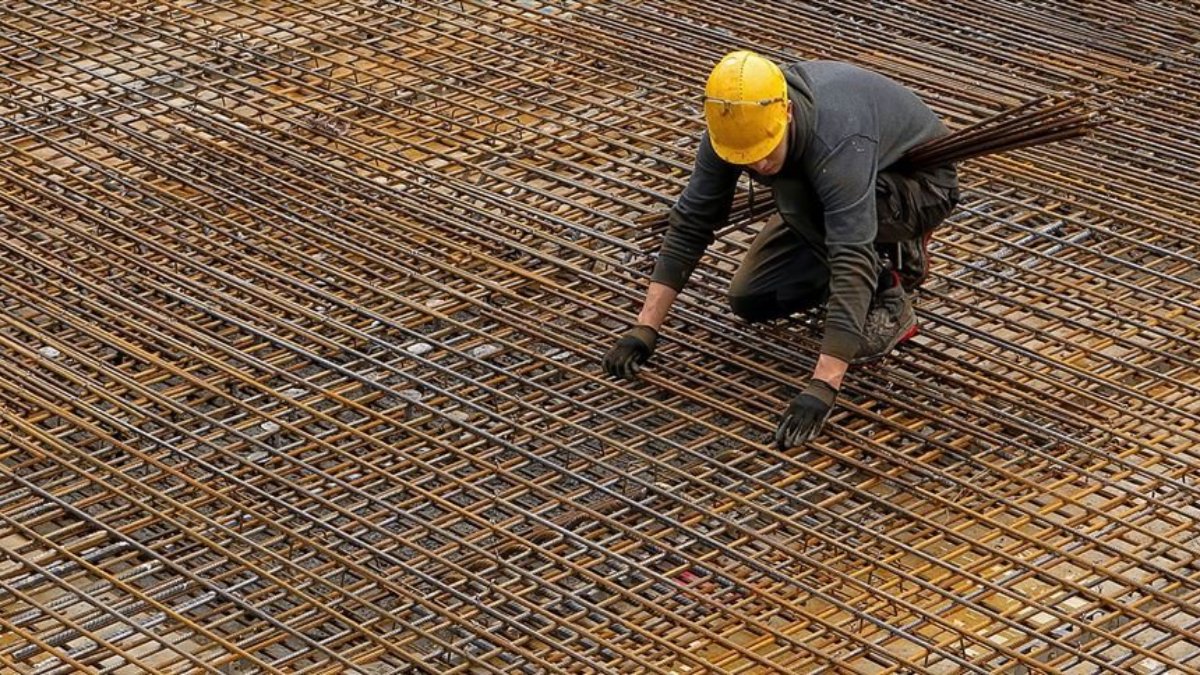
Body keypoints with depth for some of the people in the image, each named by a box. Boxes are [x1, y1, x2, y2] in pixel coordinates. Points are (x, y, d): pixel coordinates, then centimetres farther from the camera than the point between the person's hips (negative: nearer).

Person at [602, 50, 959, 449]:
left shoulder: (839, 145, -43)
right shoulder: (733, 124, -23)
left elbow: (852, 266, -48)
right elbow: (691, 222, -16)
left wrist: (821, 389, -53)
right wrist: (644, 329, -22)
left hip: (922, 183, -7)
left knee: (796, 194, -34)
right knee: (751, 300, -1)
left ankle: (888, 302, -14)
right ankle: (895, 255, 14)